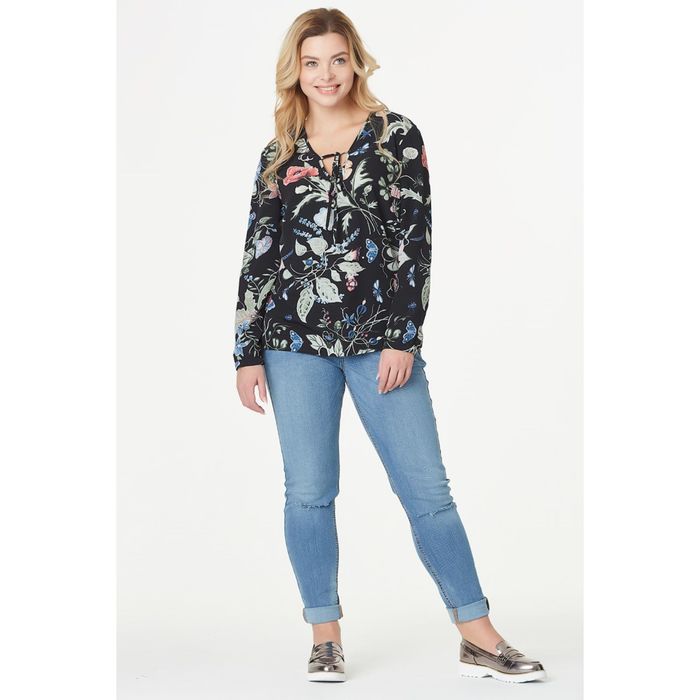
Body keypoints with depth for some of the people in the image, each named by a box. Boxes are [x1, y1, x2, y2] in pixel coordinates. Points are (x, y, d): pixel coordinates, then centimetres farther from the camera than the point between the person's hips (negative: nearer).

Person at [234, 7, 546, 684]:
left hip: (381, 339, -2)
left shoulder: (395, 135, 4)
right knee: (308, 493, 3)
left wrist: (404, 337, -9)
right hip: (296, 343, 2)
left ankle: (478, 636, 5)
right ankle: (325, 635, 16)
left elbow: (414, 239, -2)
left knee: (426, 489, -2)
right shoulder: (280, 154, 10)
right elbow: (257, 253, 11)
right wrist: (246, 353, 7)